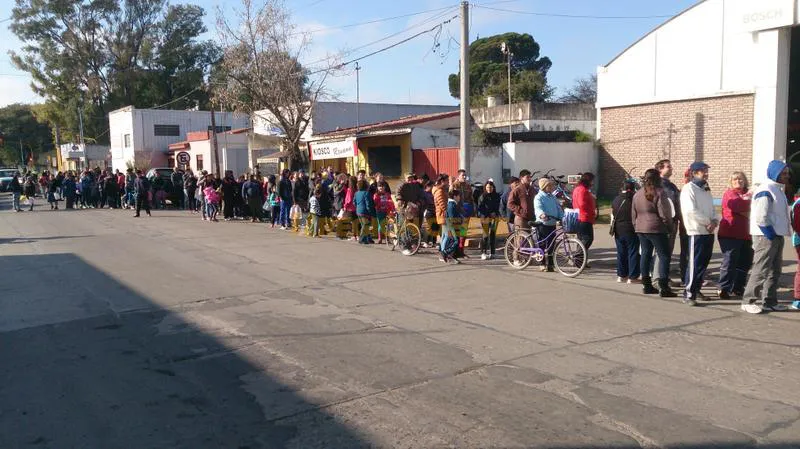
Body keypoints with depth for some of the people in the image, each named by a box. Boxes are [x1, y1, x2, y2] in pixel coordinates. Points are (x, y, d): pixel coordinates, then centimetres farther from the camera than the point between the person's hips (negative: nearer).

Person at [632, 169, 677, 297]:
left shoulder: (637, 194, 10)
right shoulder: (659, 193, -12)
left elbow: (634, 214, 14)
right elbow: (664, 214, -14)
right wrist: (669, 226, -1)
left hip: (641, 229, 7)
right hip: (656, 229, -7)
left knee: (646, 255, 13)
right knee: (664, 256, -3)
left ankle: (646, 285, 16)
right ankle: (663, 287, -8)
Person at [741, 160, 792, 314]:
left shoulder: (778, 190, 17)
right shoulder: (766, 190, -14)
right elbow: (760, 216, -21)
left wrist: (778, 236, 14)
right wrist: (771, 235, -17)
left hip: (777, 236, 10)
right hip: (766, 236, -10)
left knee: (774, 271, 13)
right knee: (761, 270, -10)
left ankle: (770, 301, 20)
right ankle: (747, 301, -4)